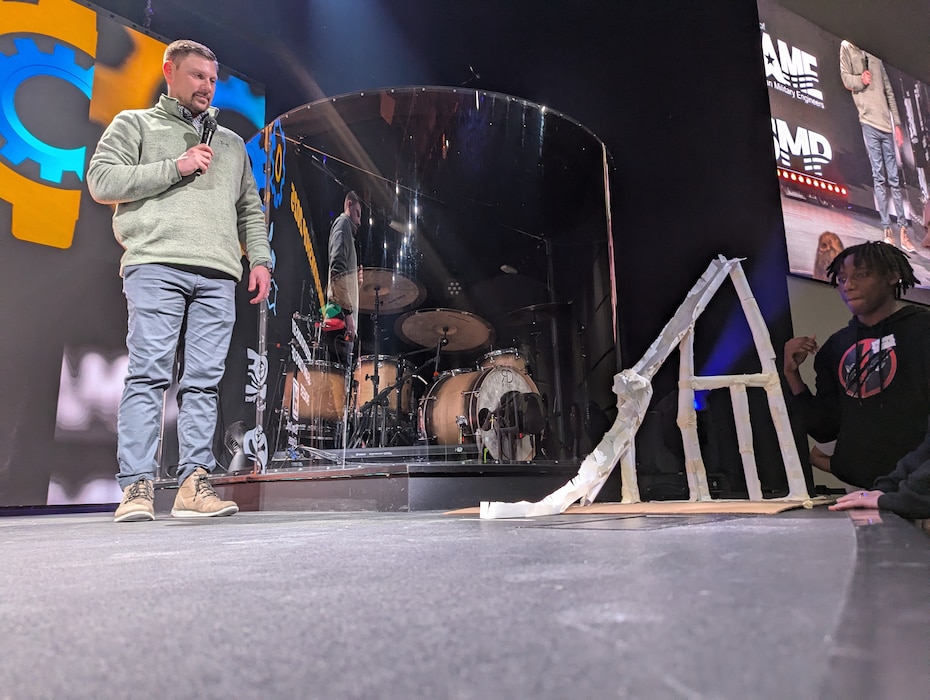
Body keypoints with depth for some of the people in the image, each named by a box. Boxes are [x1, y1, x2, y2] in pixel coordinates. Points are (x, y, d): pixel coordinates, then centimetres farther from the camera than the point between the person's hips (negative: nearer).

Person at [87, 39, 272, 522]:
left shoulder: (231, 143, 29)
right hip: (156, 264, -3)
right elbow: (101, 181, 4)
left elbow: (250, 210, 25)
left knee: (204, 380, -2)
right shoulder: (135, 124, 18)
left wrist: (259, 258, 10)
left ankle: (194, 484, -1)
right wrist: (174, 168, -3)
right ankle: (136, 487, -8)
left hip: (218, 274, 4)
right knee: (149, 373, -10)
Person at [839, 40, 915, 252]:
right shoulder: (846, 48, 10)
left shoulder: (877, 61, 21)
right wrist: (860, 80, -17)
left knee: (894, 178, 3)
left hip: (886, 124, 5)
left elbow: (890, 94, 19)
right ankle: (887, 230, -6)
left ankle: (903, 230, 5)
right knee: (878, 177, -8)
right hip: (868, 121, -5)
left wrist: (897, 123, 14)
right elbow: (845, 77, 0)